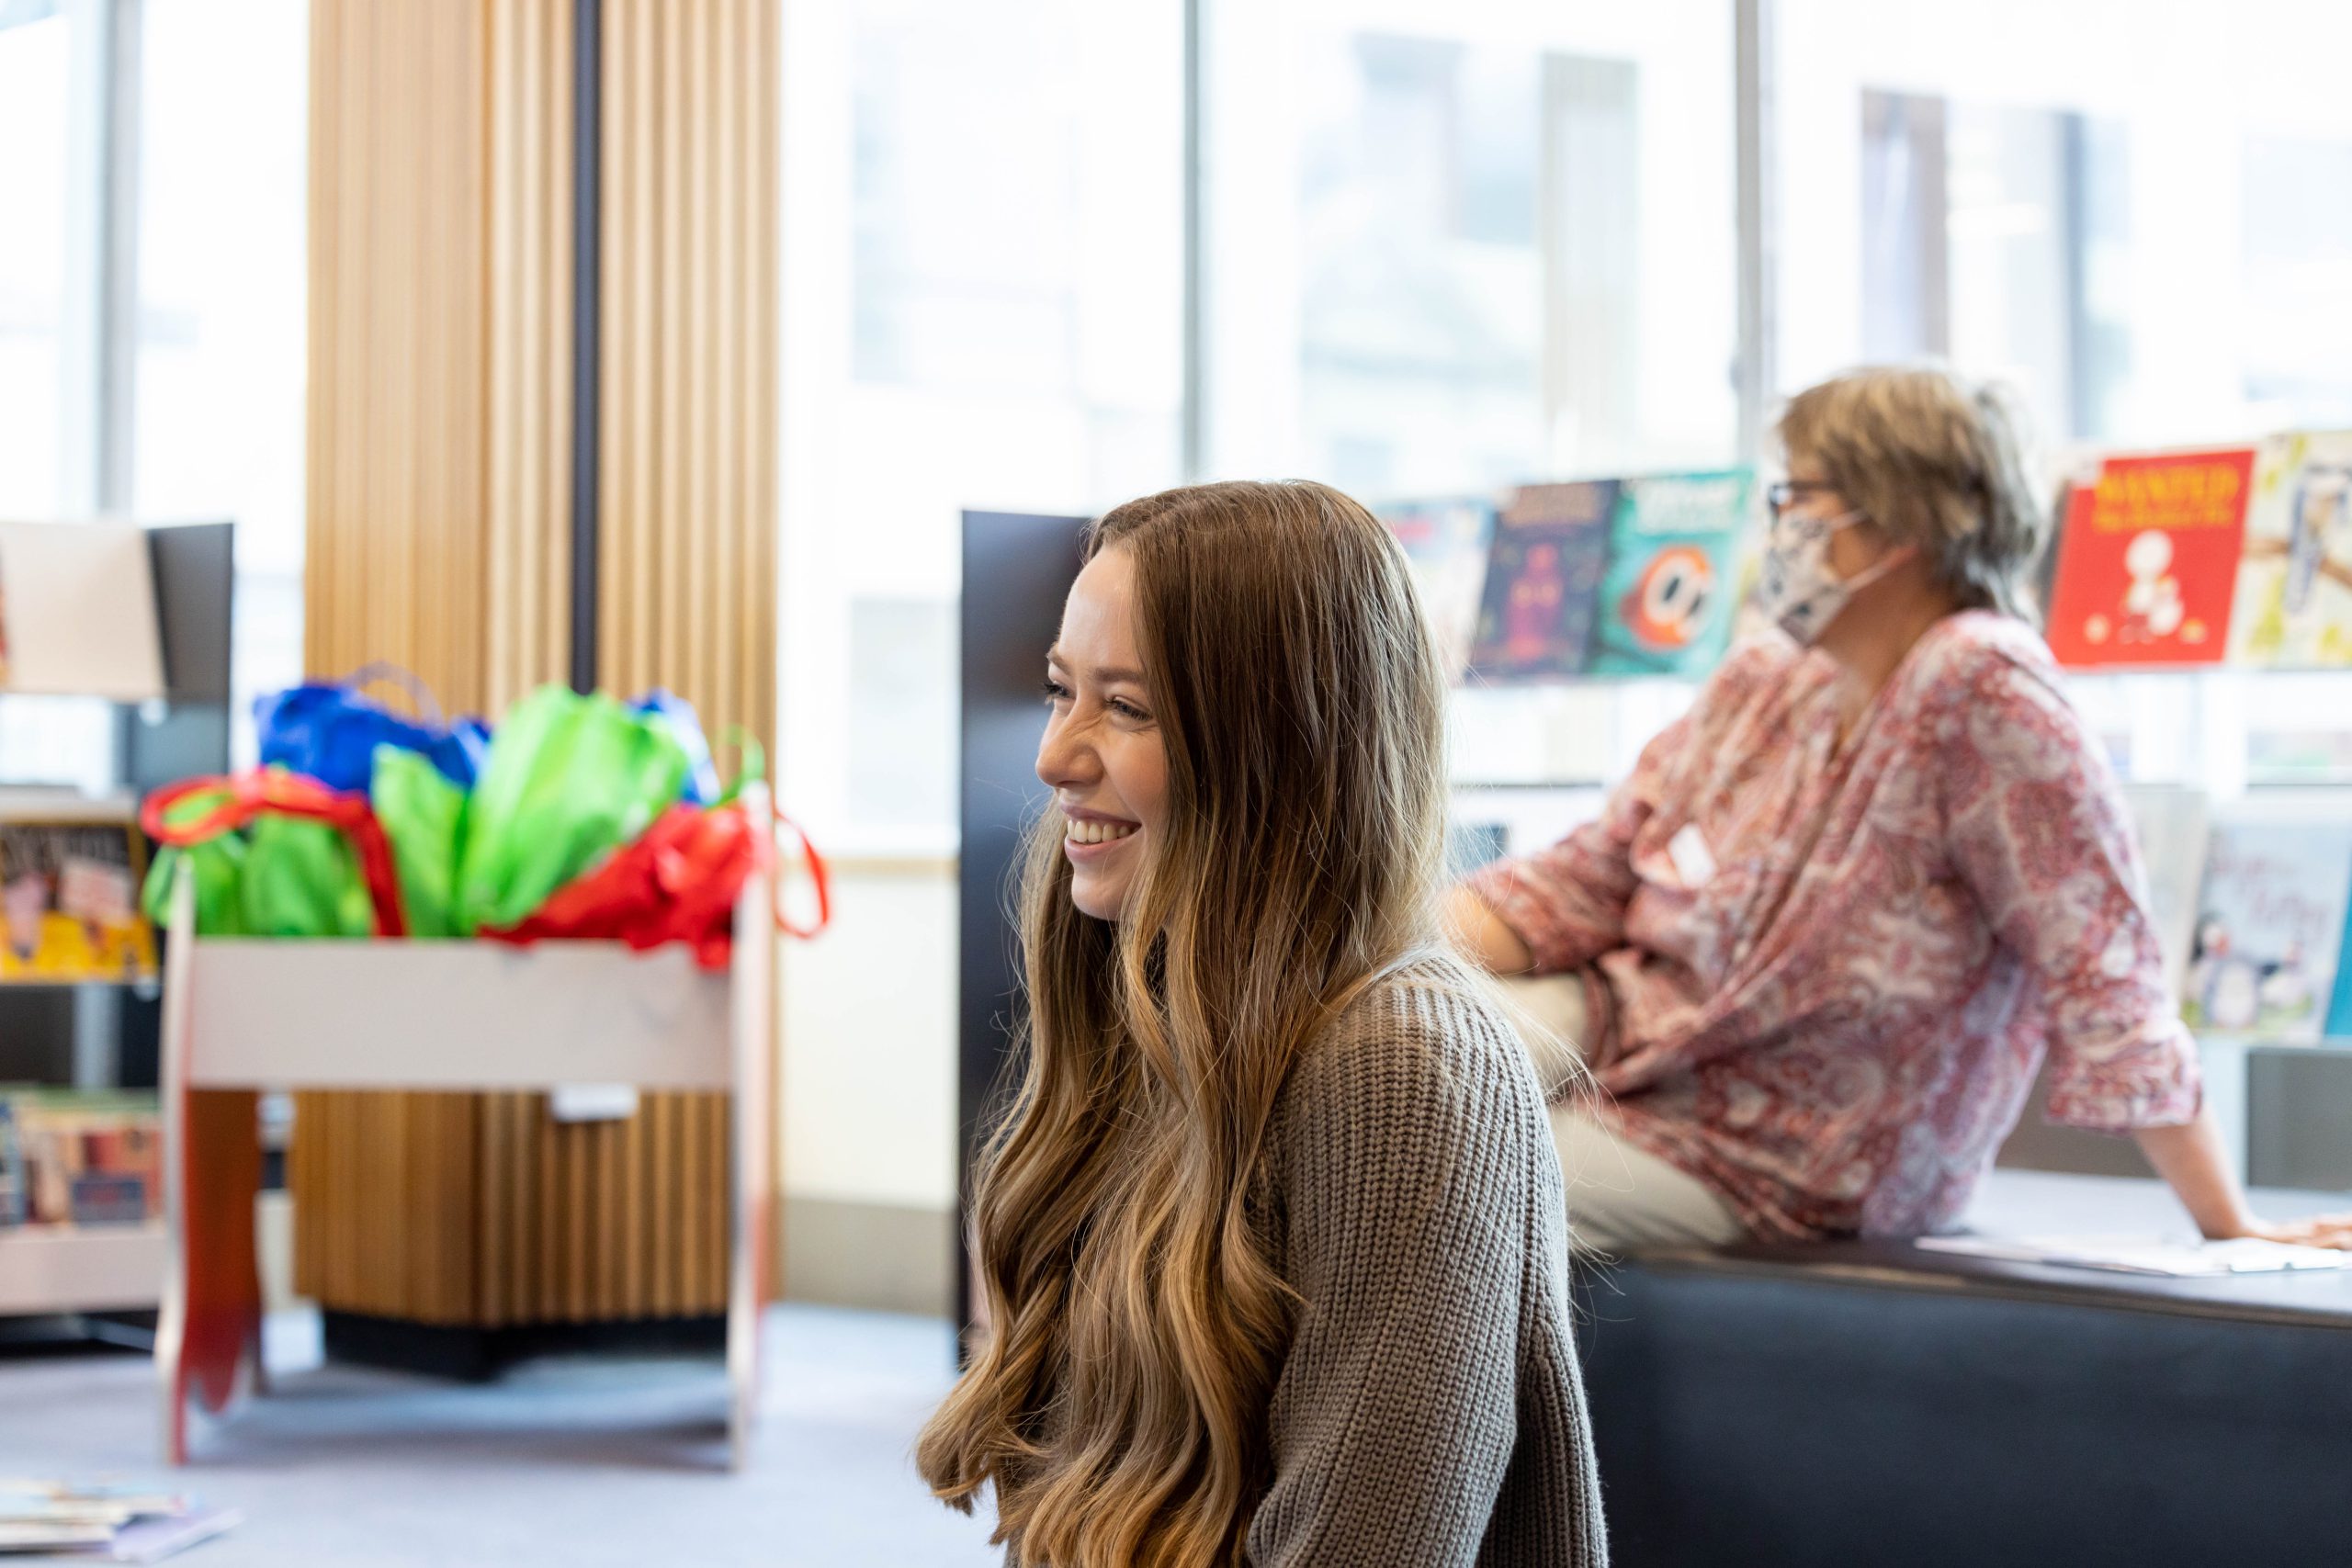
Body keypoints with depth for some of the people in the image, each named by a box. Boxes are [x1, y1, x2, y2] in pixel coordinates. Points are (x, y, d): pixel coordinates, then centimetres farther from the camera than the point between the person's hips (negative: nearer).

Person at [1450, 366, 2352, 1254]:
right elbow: (1585, 881, 6)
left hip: (1751, 1160, -6)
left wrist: (2232, 1234, -21)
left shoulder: (1981, 692, -19)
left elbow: (2100, 969, -21)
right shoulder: (1762, 682, 3)